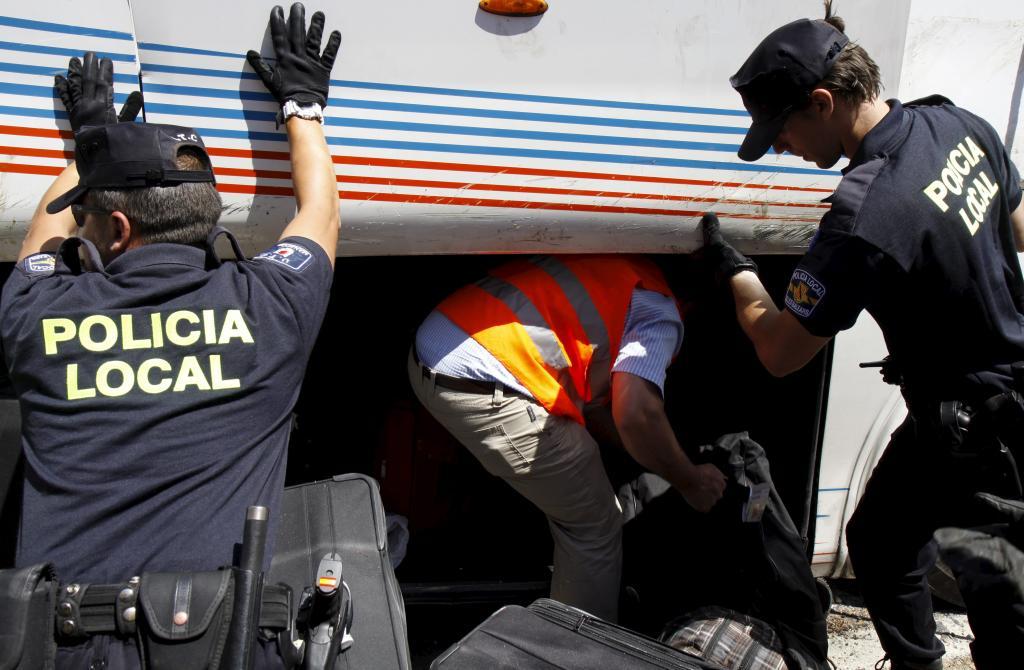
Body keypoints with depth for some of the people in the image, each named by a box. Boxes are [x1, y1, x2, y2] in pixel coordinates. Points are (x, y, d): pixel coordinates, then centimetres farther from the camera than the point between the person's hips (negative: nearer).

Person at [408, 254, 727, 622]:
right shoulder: (658, 311, -1)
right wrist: (690, 481, 1)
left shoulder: (608, 268, 24)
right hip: (484, 392, -9)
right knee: (595, 526, 9)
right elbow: (635, 415, -17)